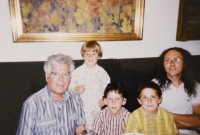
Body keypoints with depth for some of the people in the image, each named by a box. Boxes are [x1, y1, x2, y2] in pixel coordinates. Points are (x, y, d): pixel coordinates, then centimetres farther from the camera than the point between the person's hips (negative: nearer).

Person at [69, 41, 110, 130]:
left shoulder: (101, 72, -1)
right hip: (81, 106, -1)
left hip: (96, 106, 1)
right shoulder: (77, 71, -5)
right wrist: (76, 89, -19)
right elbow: (70, 85, 0)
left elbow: (107, 87, 6)